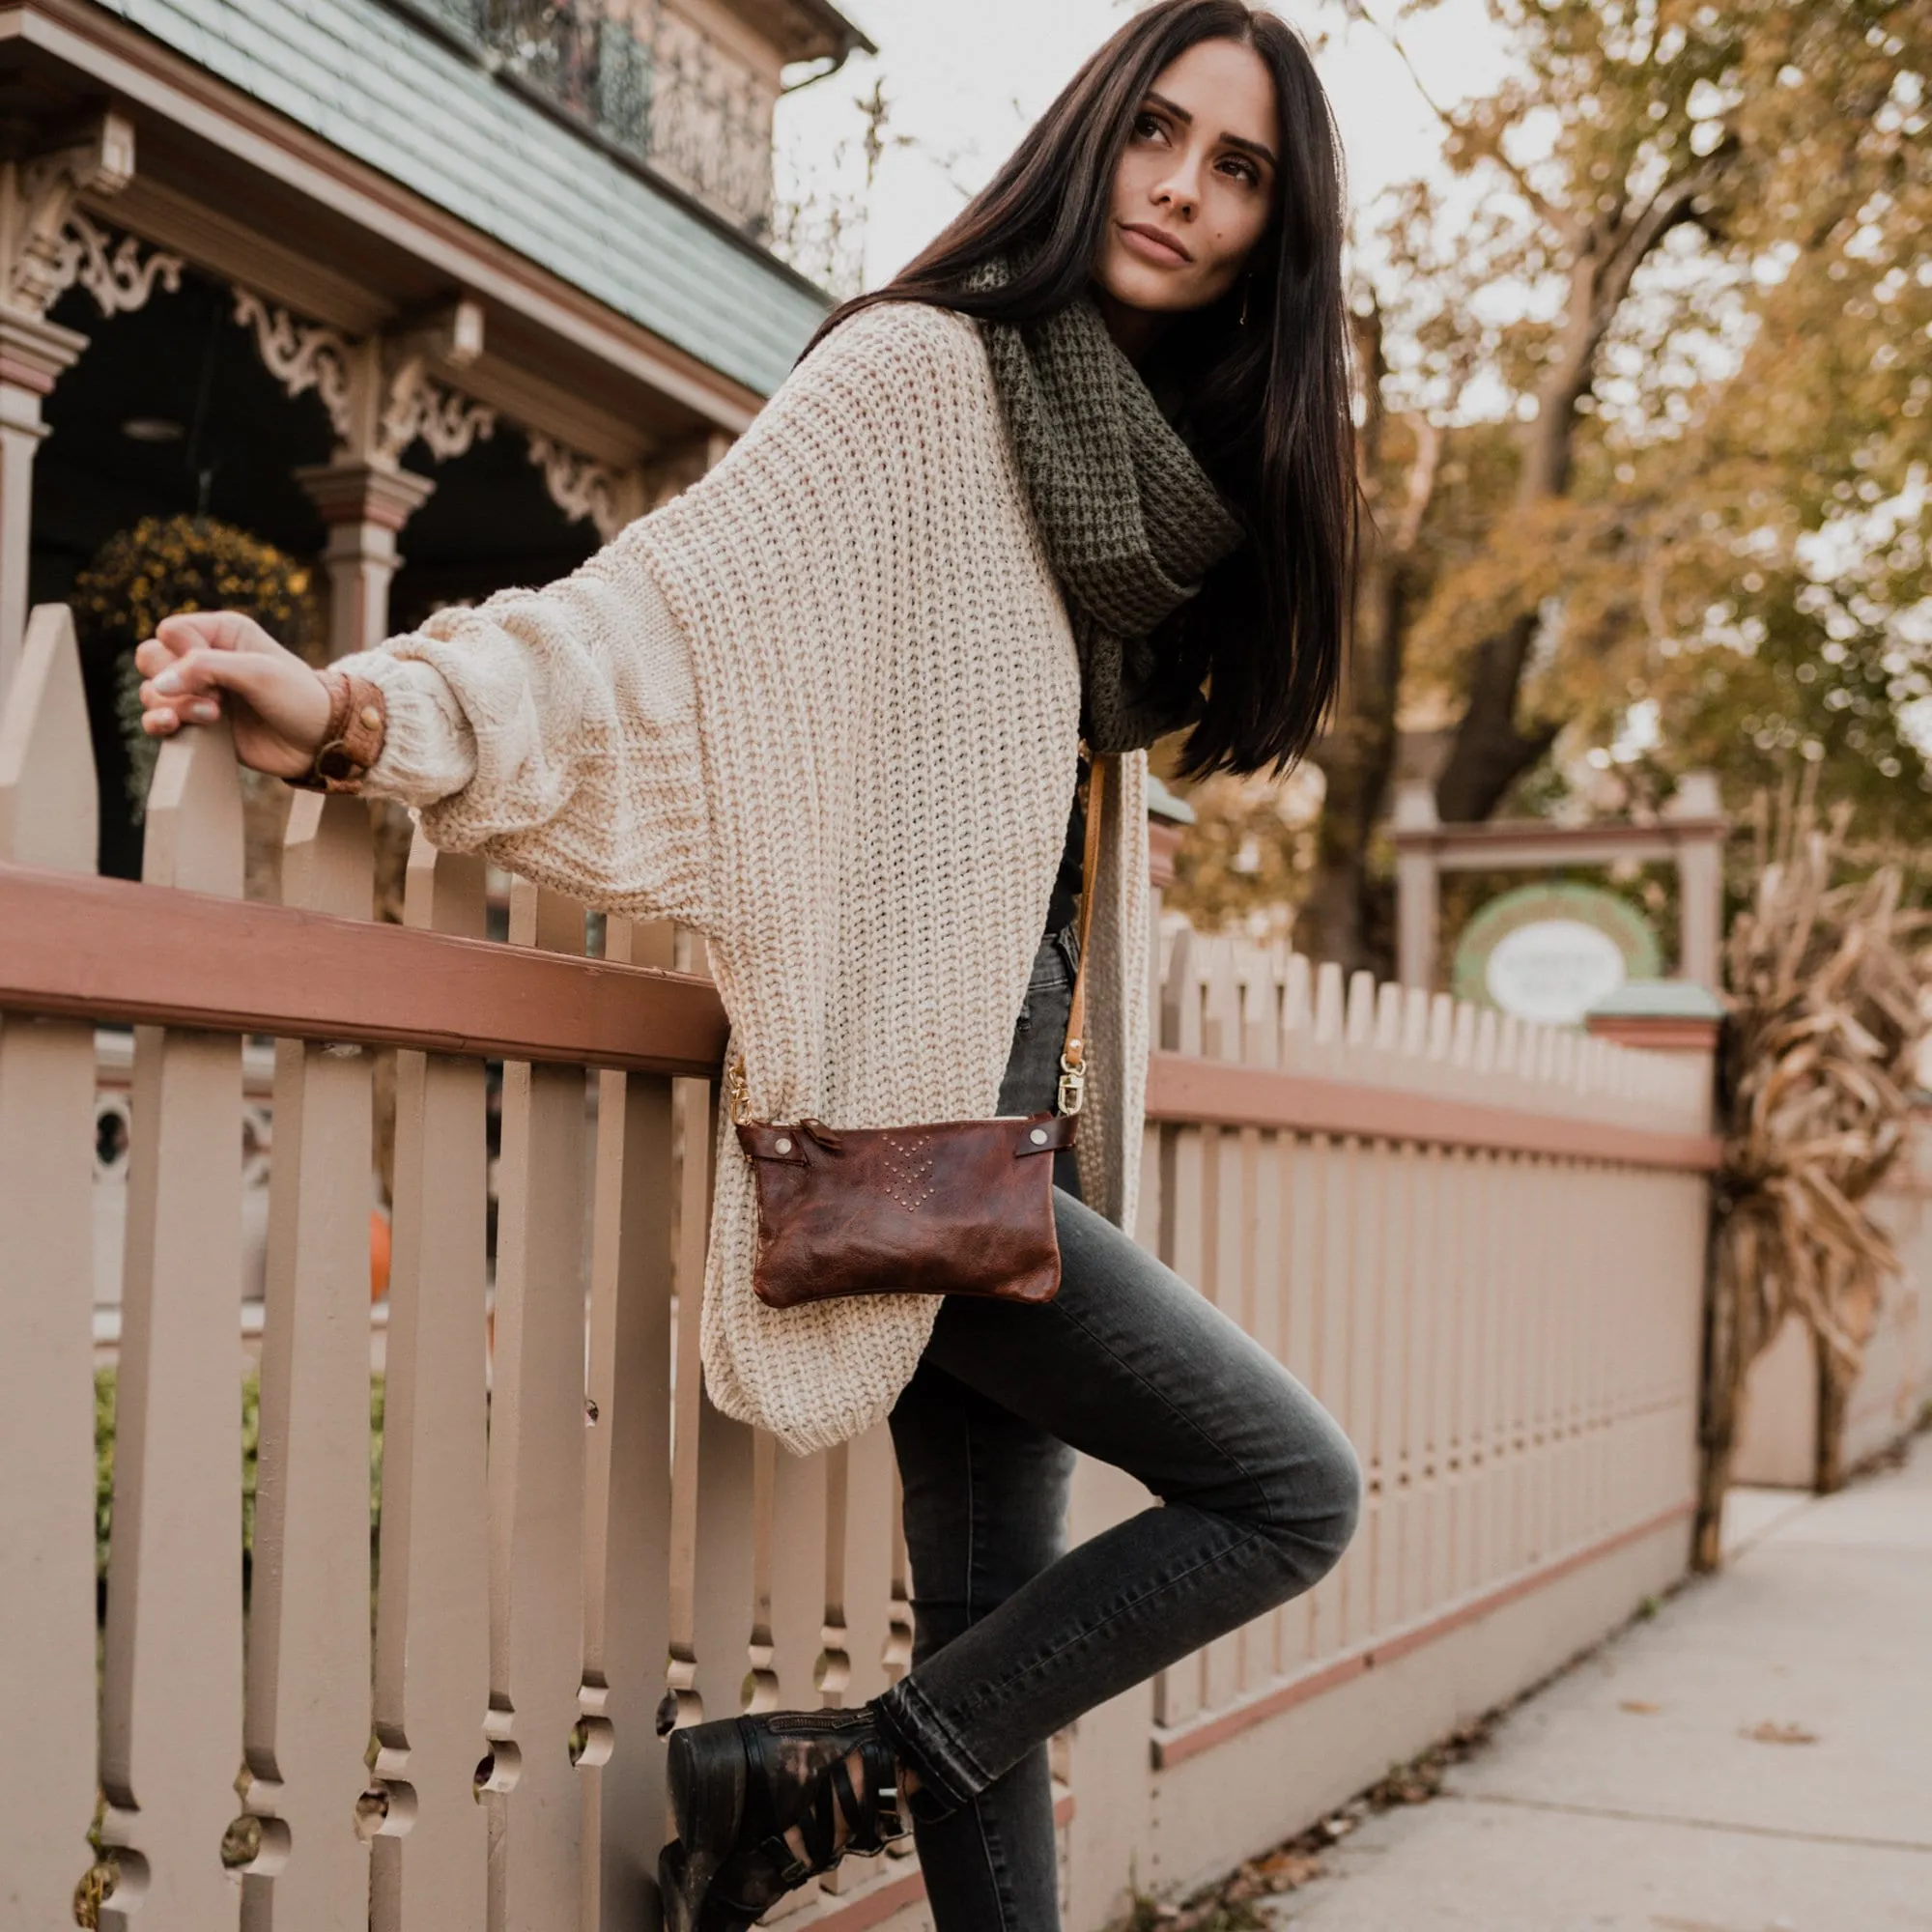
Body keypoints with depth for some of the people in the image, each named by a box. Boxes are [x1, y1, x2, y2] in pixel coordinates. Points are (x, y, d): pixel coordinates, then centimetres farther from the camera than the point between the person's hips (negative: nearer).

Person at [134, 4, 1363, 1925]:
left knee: (1000, 1627, 10)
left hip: (1006, 1124, 8)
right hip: (912, 1121, -8)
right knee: (1289, 1488, -6)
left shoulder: (1151, 481, 16)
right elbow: (666, 606, -18)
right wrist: (374, 711, -32)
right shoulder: (922, 374, -7)